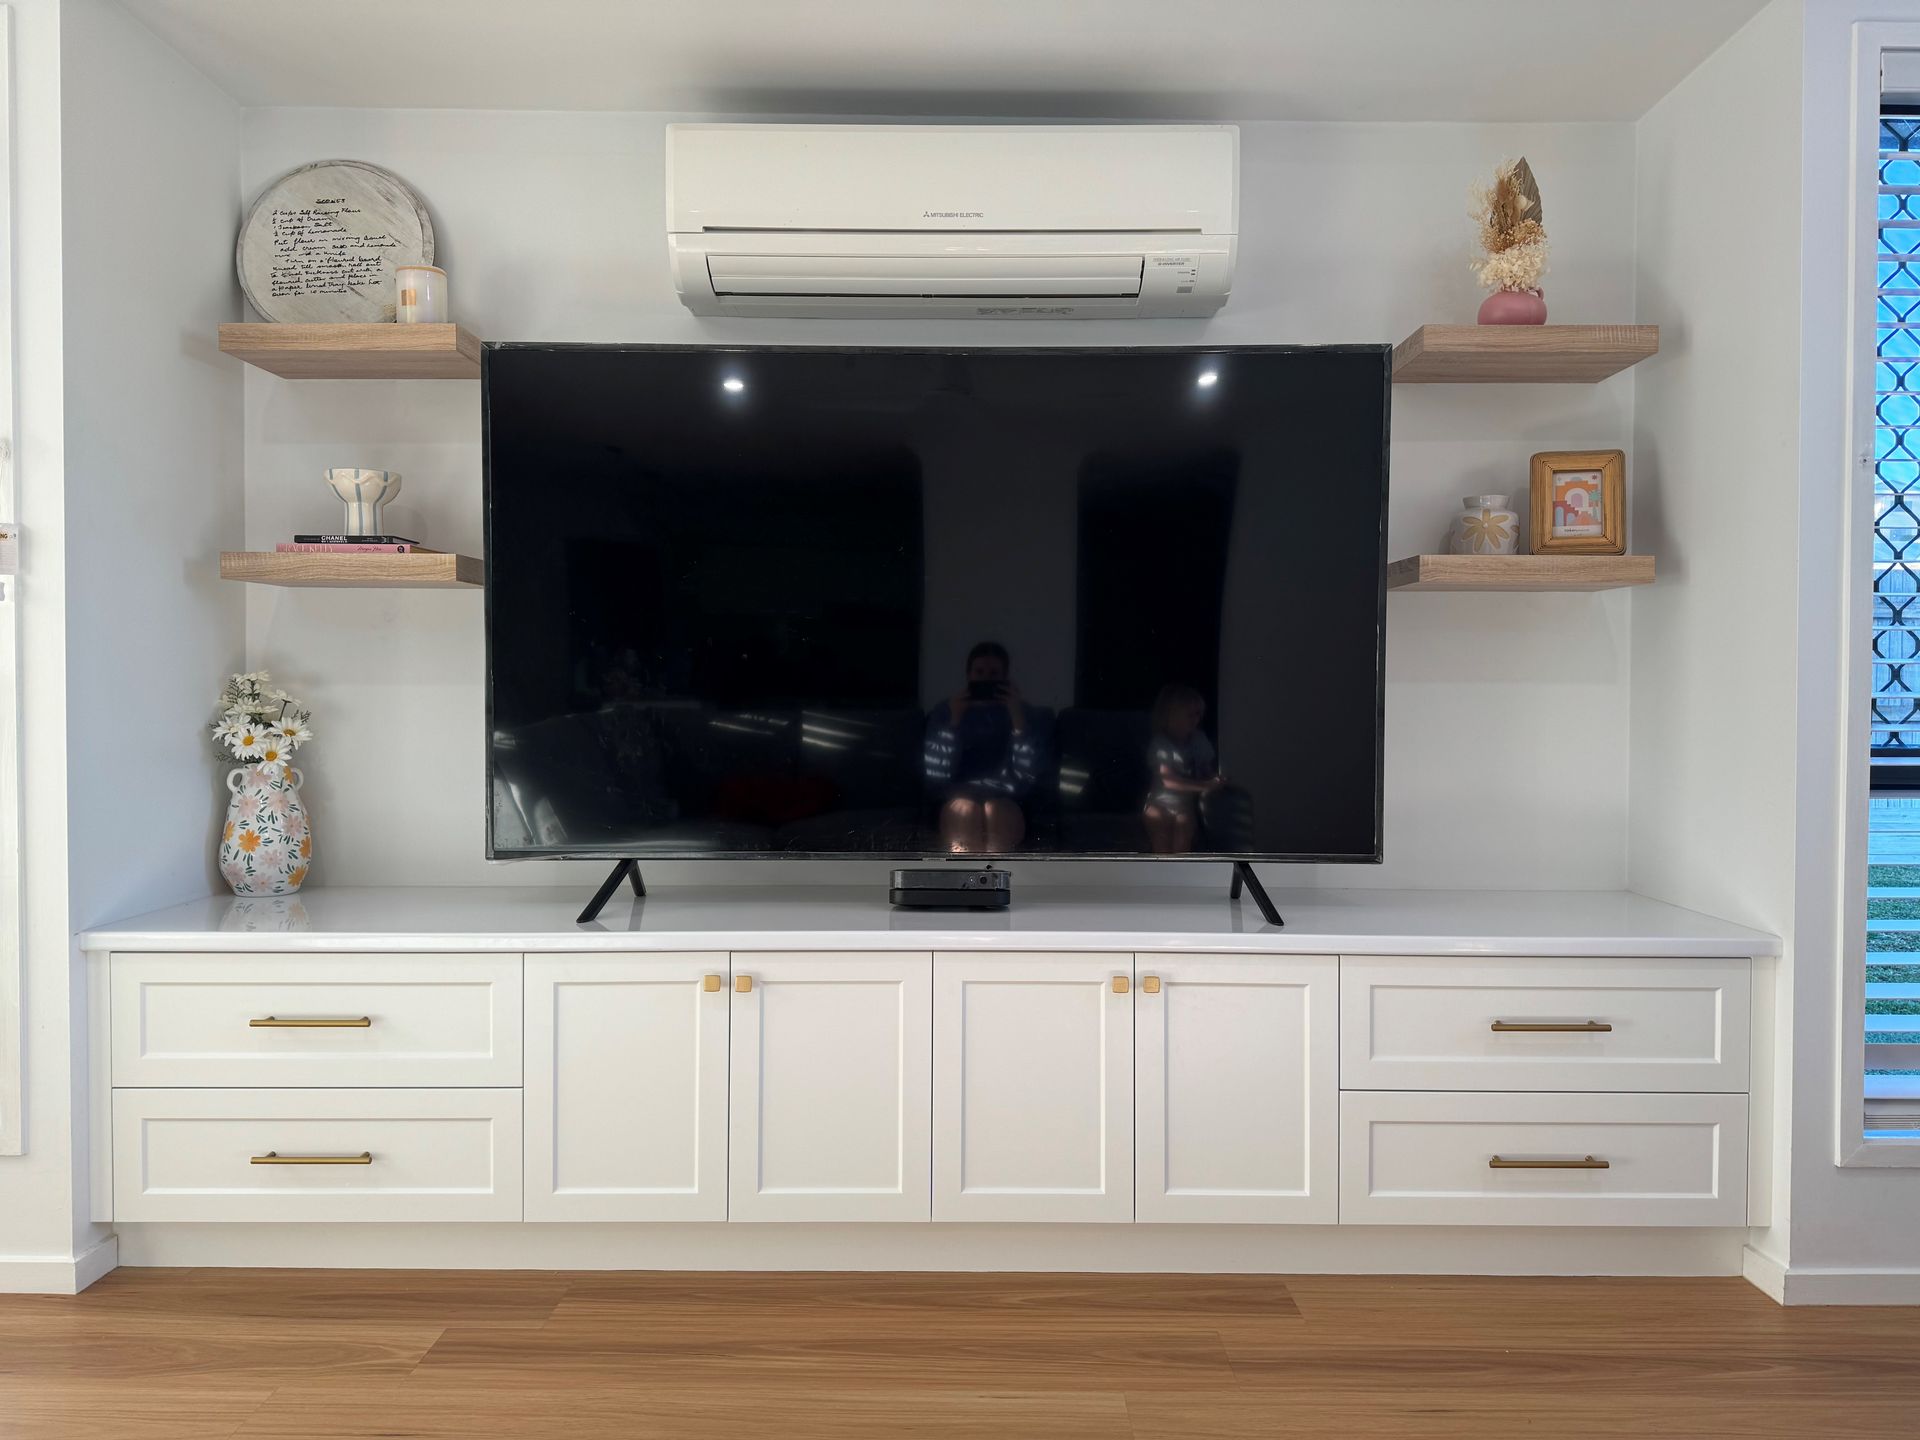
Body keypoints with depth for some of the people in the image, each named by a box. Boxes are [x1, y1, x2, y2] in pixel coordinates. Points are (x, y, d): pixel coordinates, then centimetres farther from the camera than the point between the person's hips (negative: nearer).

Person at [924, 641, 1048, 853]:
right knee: (964, 808, -35)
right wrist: (954, 721, -12)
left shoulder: (1030, 715, 7)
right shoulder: (945, 711, 8)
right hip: (957, 803, 0)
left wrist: (1017, 717, -15)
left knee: (994, 811, -35)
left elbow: (1027, 776, -8)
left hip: (1007, 806, 0)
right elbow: (936, 775, -4)